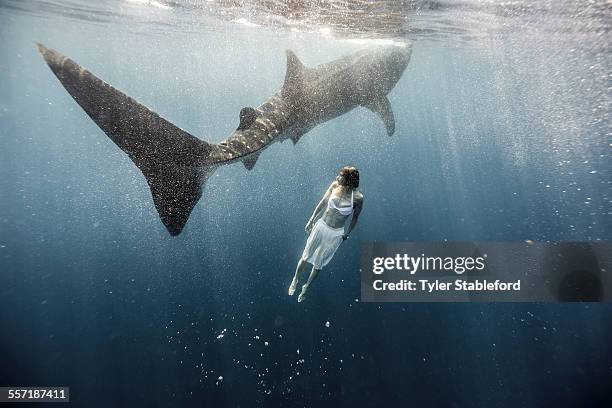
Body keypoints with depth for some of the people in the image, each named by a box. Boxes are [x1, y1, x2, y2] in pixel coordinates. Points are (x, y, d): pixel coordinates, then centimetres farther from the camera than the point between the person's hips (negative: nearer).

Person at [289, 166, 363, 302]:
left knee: (318, 263, 15)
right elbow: (323, 202, 1)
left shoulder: (358, 198, -19)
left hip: (335, 234, -2)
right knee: (306, 256, 14)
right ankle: (295, 280, 41)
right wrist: (311, 220, 6)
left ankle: (306, 287, 40)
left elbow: (355, 217, -3)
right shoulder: (335, 185, -12)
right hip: (321, 225, 2)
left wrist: (346, 234, 1)